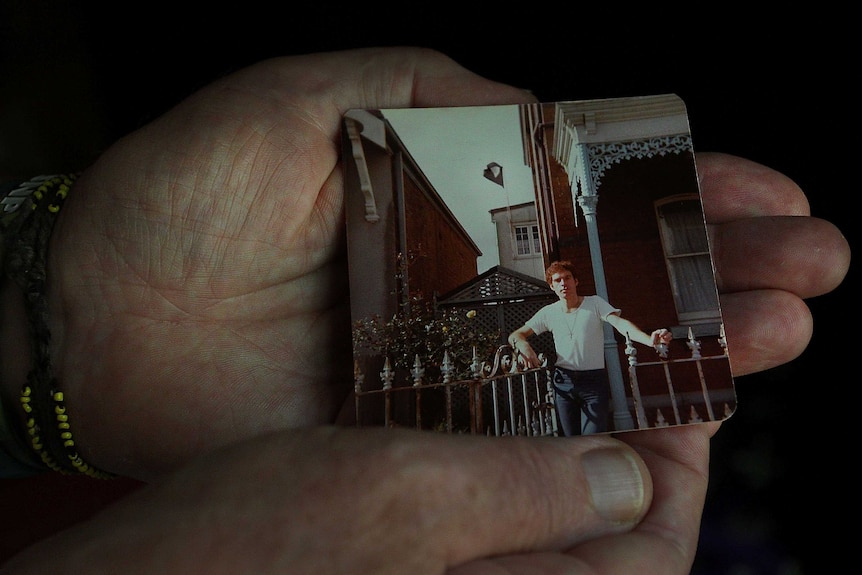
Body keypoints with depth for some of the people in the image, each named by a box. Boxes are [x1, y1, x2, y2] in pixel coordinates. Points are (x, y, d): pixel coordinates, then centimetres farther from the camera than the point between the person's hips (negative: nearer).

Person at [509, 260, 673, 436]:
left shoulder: (595, 303, -1)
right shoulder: (548, 313, 4)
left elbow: (621, 323, -17)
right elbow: (515, 335, 4)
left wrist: (650, 340, -36)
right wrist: (523, 345, -22)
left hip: (595, 381, -2)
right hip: (563, 382, 2)